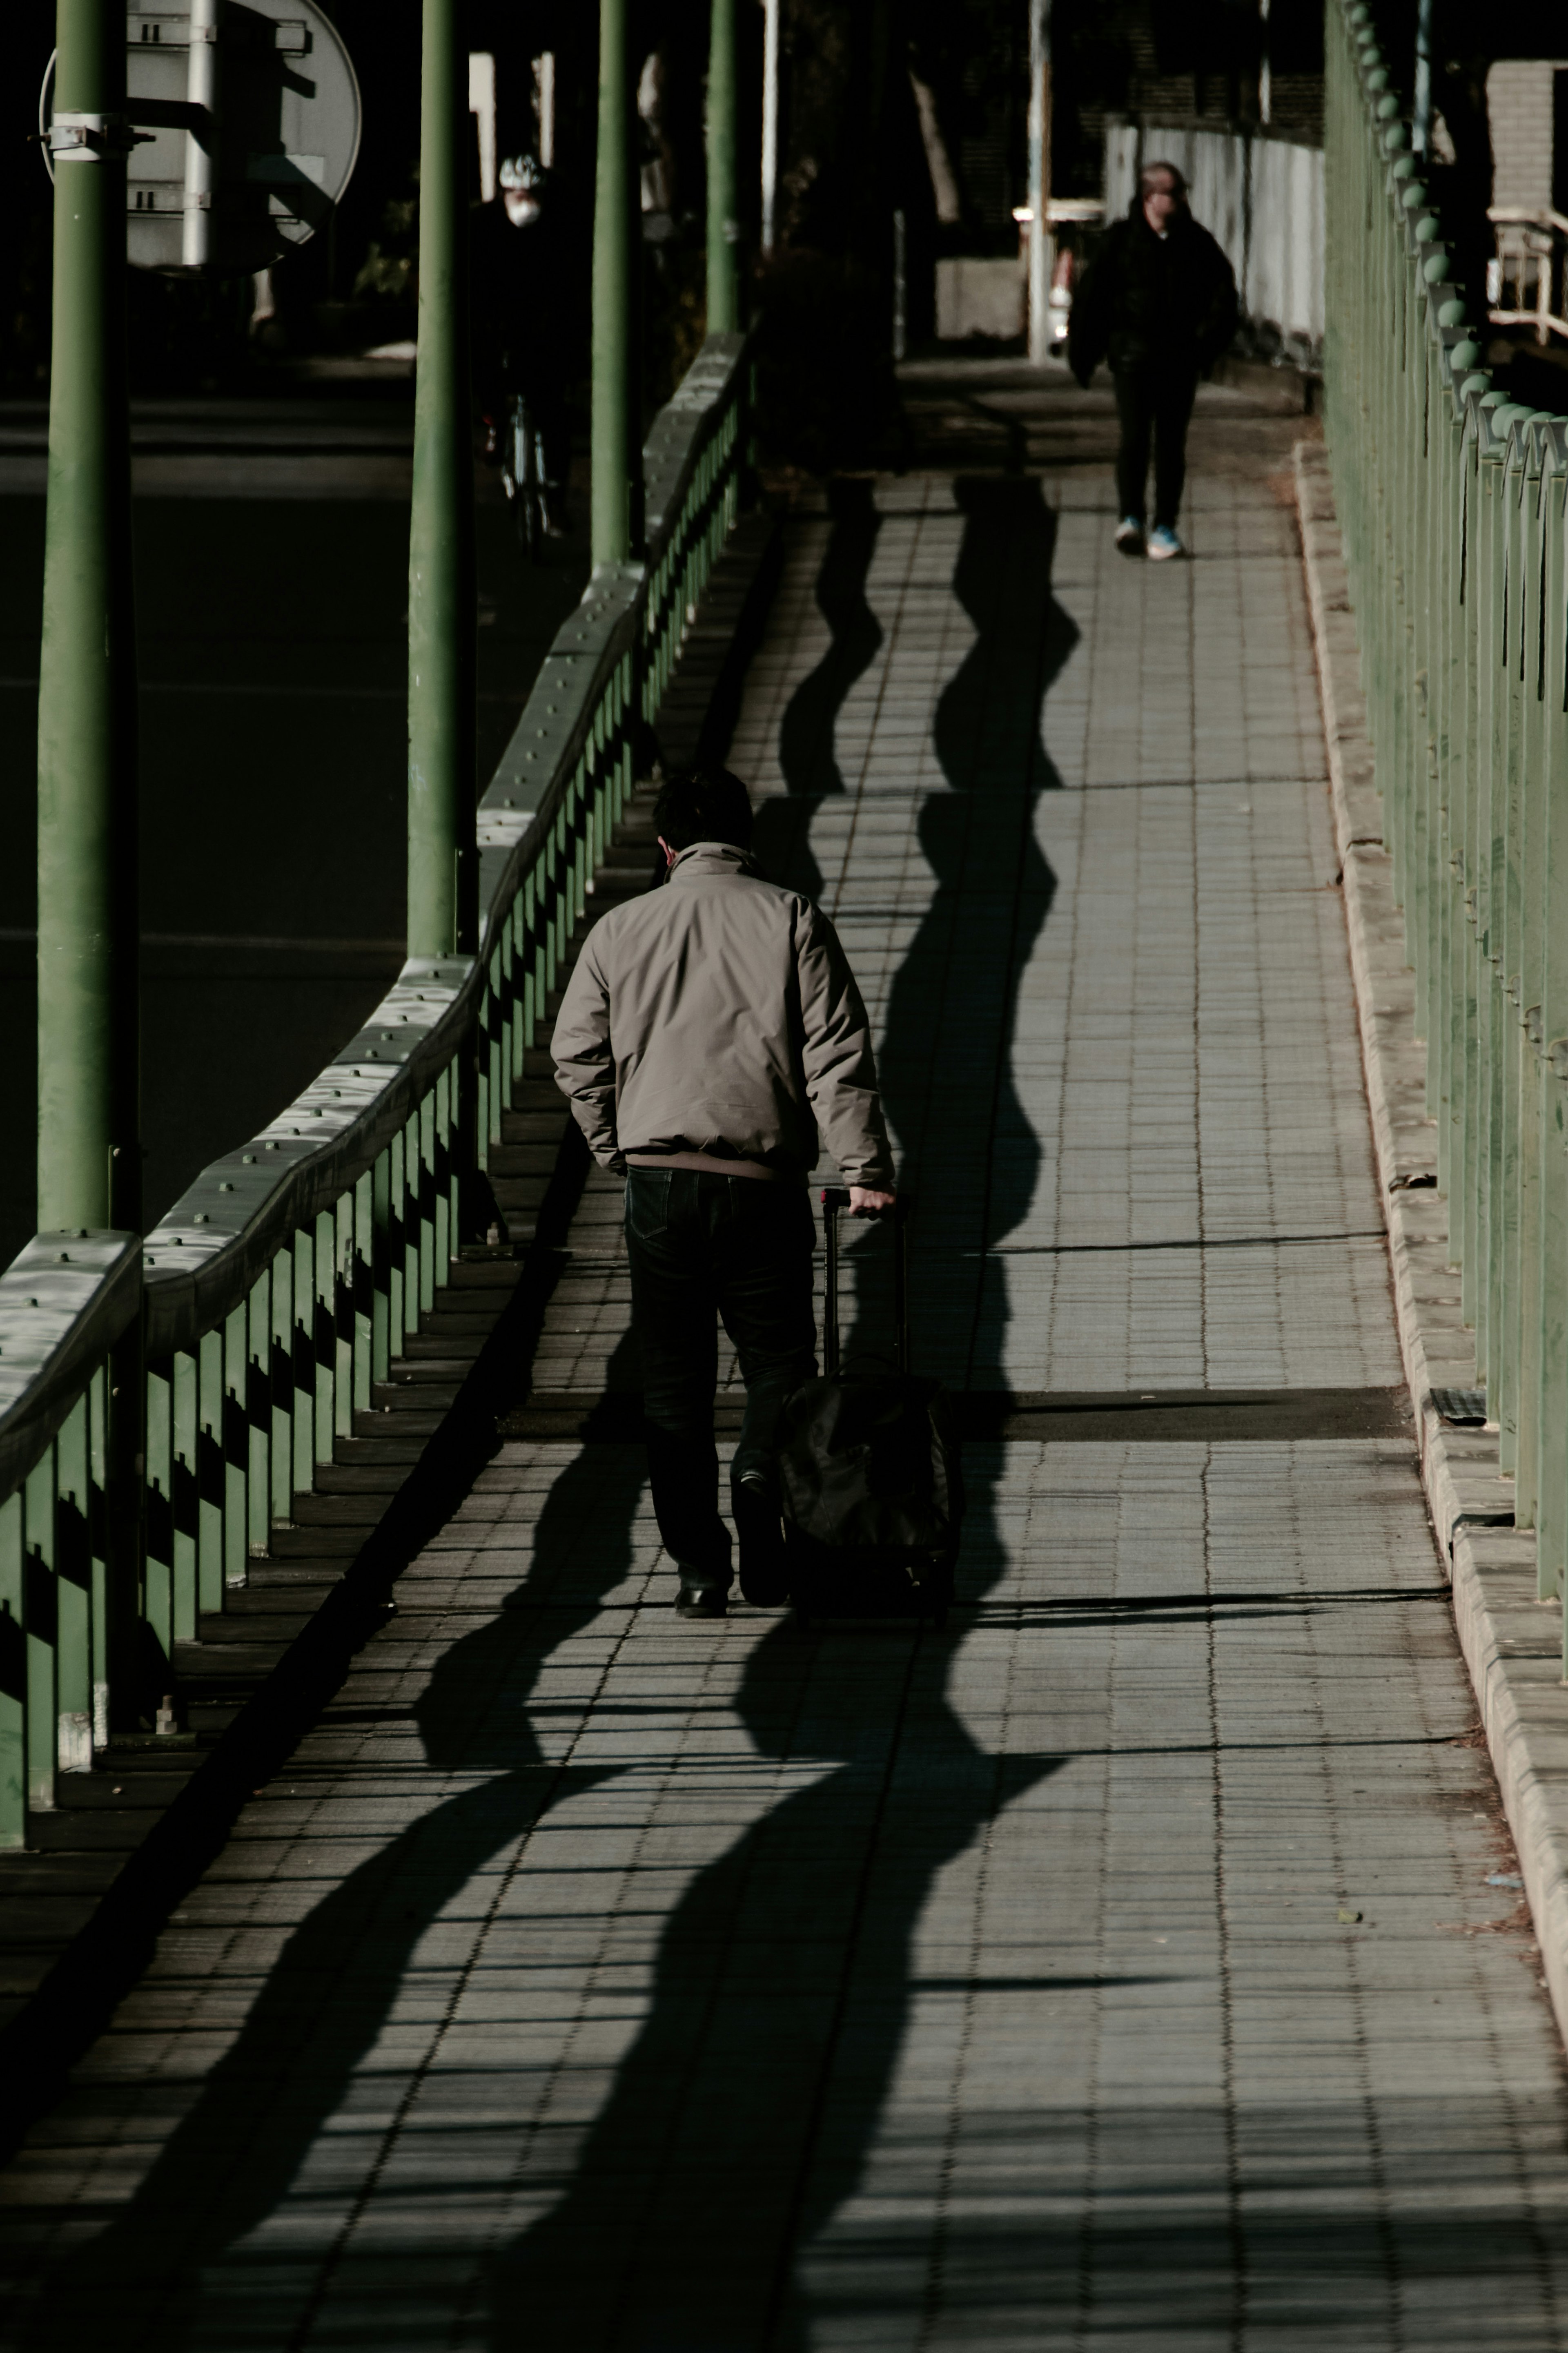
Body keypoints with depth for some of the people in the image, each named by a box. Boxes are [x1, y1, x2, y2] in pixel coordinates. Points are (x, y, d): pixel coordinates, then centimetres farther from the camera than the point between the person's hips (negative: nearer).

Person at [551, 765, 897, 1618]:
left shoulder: (619, 931, 6)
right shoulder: (791, 921, -1)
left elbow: (576, 1055, 7)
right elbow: (837, 1055, -6)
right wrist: (864, 1170, -4)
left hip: (656, 1174, 2)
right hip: (762, 1180, -2)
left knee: (674, 1376, 9)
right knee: (778, 1356, 12)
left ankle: (698, 1564, 5)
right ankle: (761, 1477, -15)